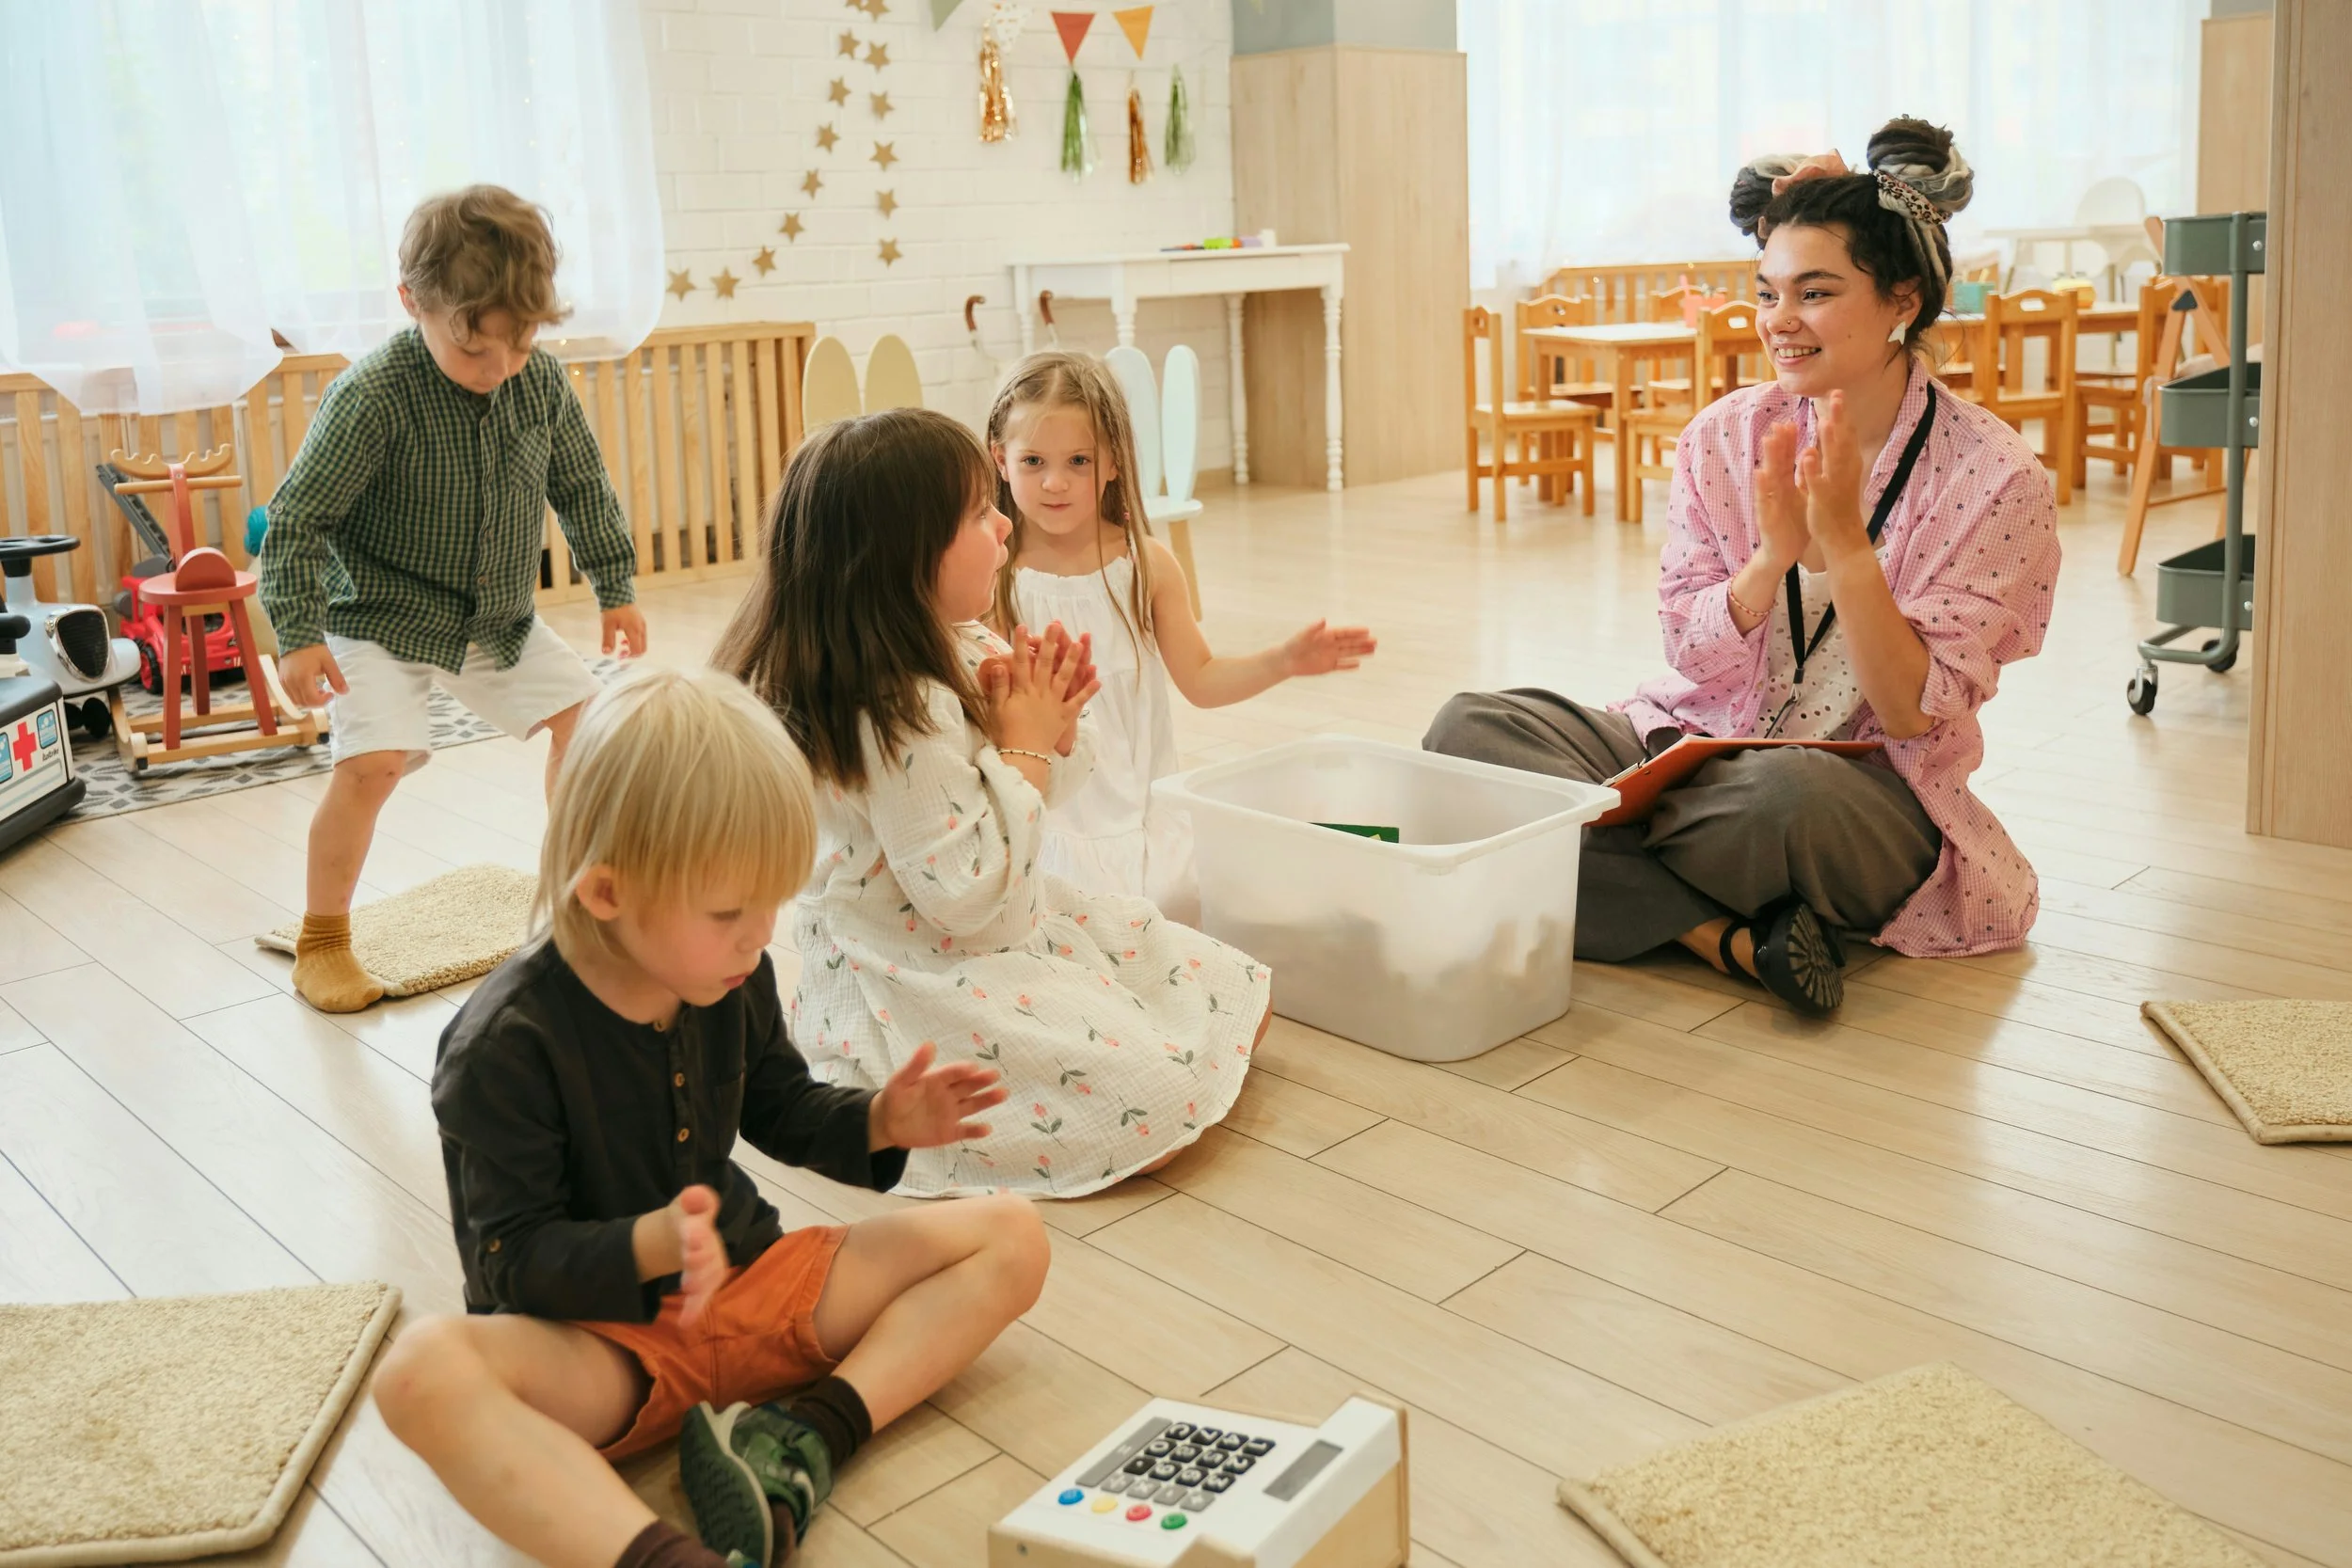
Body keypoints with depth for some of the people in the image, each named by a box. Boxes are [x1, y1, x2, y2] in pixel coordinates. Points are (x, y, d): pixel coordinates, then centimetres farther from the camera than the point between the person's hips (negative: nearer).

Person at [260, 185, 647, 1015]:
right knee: (372, 760, -20)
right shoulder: (373, 395, -24)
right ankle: (320, 941, 0)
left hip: (499, 620, 6)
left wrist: (615, 588, 9)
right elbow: (298, 516, -20)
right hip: (382, 619, -6)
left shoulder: (543, 382, -7)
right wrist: (300, 634, -25)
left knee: (583, 712, 6)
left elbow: (583, 489, 8)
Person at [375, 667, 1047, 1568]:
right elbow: (513, 1261, -17)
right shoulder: (506, 1042, -19)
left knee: (1010, 1239, -5)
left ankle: (808, 1437, -25)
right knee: (423, 1368, -38)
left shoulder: (734, 979, -2)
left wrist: (880, 1122, -5)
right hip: (597, 1339, -5)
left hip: (748, 1279, 6)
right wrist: (650, 1247, -36)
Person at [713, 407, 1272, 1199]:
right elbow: (968, 896, -27)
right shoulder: (895, 715, -29)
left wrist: (1054, 725, -11)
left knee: (1237, 999, 9)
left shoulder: (964, 648, 0)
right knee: (1160, 1101, -18)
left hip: (1021, 924, 9)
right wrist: (1023, 742, -20)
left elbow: (1044, 789, 13)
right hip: (922, 981, -9)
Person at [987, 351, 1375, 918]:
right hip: (1045, 810, -3)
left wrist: (1283, 660, -5)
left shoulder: (1147, 565, 2)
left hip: (1143, 804, 3)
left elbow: (1200, 680, 8)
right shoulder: (993, 577, -7)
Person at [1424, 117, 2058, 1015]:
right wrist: (1774, 555, -19)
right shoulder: (1724, 437, 2)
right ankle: (1733, 937, -25)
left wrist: (1844, 543, -22)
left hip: (1869, 791, -4)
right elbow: (1691, 655, 0)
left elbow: (1913, 719, -12)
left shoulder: (1995, 477, -8)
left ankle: (1591, 872, -14)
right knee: (1467, 727, -20)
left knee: (1788, 795, -43)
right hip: (1698, 742, 5)